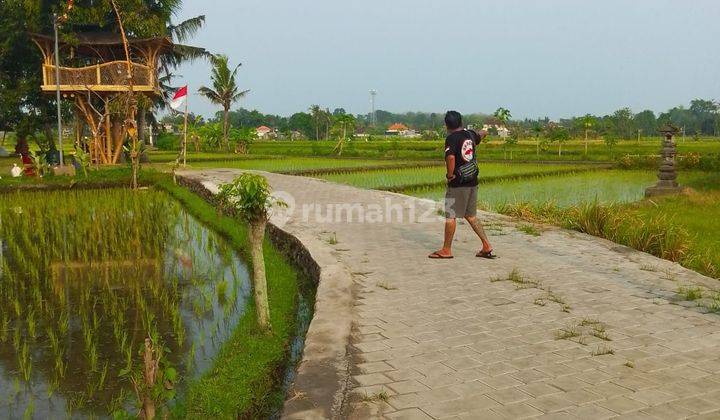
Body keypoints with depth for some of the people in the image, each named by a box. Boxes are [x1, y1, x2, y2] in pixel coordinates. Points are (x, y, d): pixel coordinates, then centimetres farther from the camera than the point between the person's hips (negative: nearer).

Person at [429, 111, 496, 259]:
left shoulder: (451, 138, -13)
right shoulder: (470, 134, 8)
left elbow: (450, 157, -30)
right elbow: (482, 134, 31)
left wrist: (450, 174, -16)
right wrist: (481, 132, 54)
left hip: (458, 183, -7)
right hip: (473, 181, 7)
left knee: (450, 215, 2)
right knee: (471, 215, 15)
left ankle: (446, 250, 9)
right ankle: (487, 247, 13)